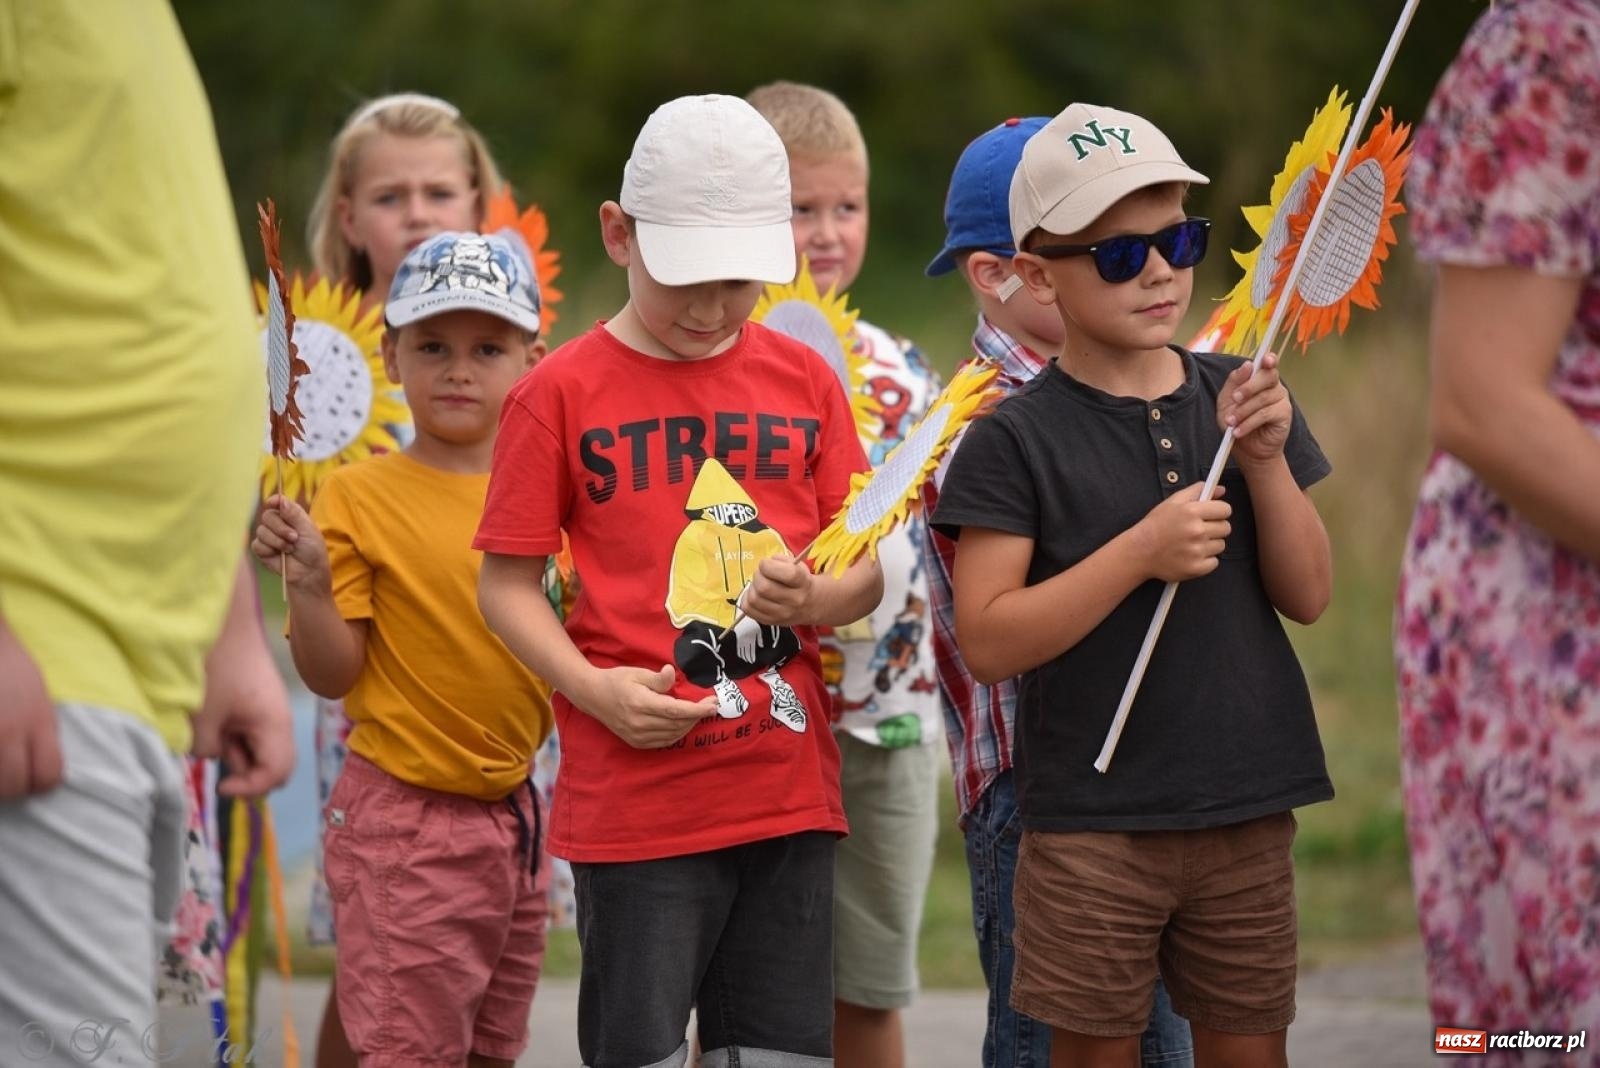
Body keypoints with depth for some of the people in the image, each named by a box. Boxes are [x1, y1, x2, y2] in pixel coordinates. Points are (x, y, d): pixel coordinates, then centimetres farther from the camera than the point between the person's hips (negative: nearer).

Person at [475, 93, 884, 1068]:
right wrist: (590, 687, -14)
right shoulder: (563, 393, -1)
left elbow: (867, 577, 11)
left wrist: (815, 599, -12)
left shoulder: (803, 382, 9)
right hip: (635, 797, -3)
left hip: (790, 792, 3)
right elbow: (507, 582, 2)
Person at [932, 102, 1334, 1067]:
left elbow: (1308, 597, 4)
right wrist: (1143, 552, -22)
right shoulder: (1016, 440, -8)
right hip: (1090, 828, -4)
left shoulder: (1240, 399, 5)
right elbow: (988, 642, -14)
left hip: (1247, 810, 4)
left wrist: (1268, 461, -11)